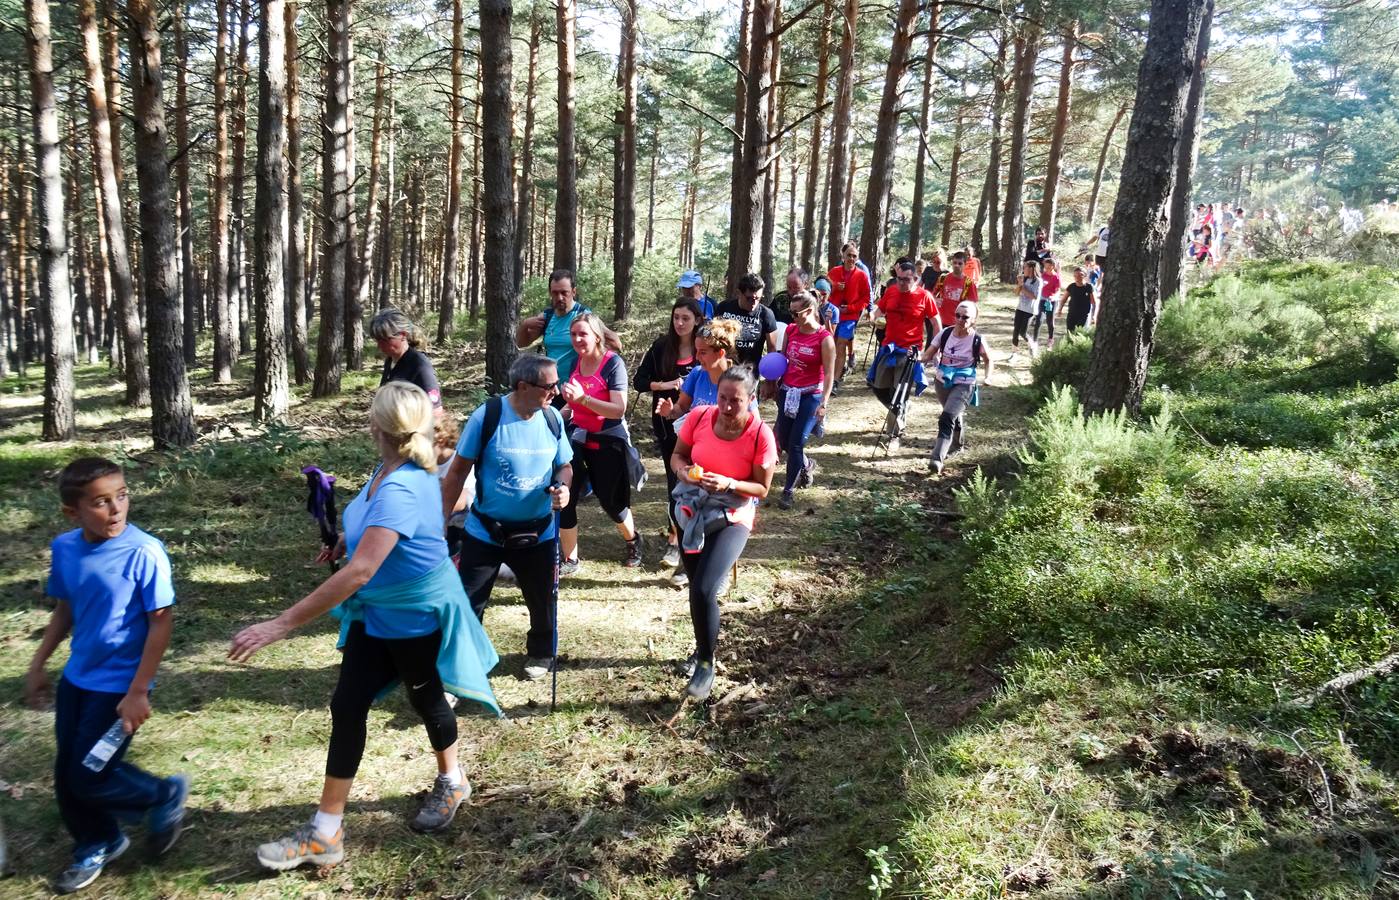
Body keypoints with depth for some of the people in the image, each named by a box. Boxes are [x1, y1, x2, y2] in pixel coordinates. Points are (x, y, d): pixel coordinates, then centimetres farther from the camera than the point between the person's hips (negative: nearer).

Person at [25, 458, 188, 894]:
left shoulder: (144, 552, -23)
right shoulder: (64, 548, -5)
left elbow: (161, 623, -18)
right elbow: (65, 611, 11)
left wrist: (138, 692, -17)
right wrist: (37, 666, 13)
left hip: (119, 685, -6)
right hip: (76, 678, 6)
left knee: (89, 778, -1)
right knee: (66, 776, 14)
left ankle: (165, 796, 25)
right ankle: (96, 845, 39)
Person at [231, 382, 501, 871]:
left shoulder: (401, 489, -34)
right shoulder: (390, 468, -6)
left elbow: (360, 572, -43)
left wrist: (283, 623, -42)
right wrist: (349, 538, 14)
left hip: (416, 615, -8)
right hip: (375, 613, 8)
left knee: (425, 699, 15)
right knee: (347, 706, 5)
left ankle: (451, 782, 45)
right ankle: (326, 832, 13)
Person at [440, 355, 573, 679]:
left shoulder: (553, 419, -7)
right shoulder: (486, 416, -18)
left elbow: (564, 467, 8)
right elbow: (459, 471, -9)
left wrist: (563, 488, -16)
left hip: (538, 533, 3)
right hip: (485, 532, -3)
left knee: (543, 600, 18)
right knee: (466, 604, 2)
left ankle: (541, 654, 45)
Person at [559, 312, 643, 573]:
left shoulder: (613, 363, -16)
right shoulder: (575, 362, 3)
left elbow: (619, 409, -24)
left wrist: (583, 398, -32)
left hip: (609, 441, -5)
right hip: (578, 437, 5)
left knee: (609, 500, 9)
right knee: (565, 496, -7)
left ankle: (633, 541, 39)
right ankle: (569, 559, 6)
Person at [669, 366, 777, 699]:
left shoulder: (761, 435, -20)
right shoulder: (700, 418, -12)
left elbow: (762, 488, -13)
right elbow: (677, 454, 2)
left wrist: (729, 484, -29)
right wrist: (682, 469, -20)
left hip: (733, 518, -4)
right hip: (693, 511, 4)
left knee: (703, 590, -18)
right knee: (698, 589, 16)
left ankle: (706, 662, 5)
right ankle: (703, 648, 43)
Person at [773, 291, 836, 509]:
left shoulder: (824, 338, -15)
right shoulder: (791, 330, 2)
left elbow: (829, 374, -14)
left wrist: (823, 403, -19)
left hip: (810, 396, -6)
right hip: (787, 391, 6)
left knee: (796, 443, -6)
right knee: (783, 441, 12)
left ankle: (788, 491, 6)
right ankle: (807, 465, 42)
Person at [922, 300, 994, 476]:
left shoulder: (977, 340, -13)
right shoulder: (945, 333, -6)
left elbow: (988, 360, 5)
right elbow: (928, 354, -3)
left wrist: (988, 377, -11)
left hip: (963, 386, -5)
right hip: (942, 382, 5)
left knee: (947, 419, -22)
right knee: (955, 415, 26)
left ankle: (937, 459, -26)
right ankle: (959, 442, 54)